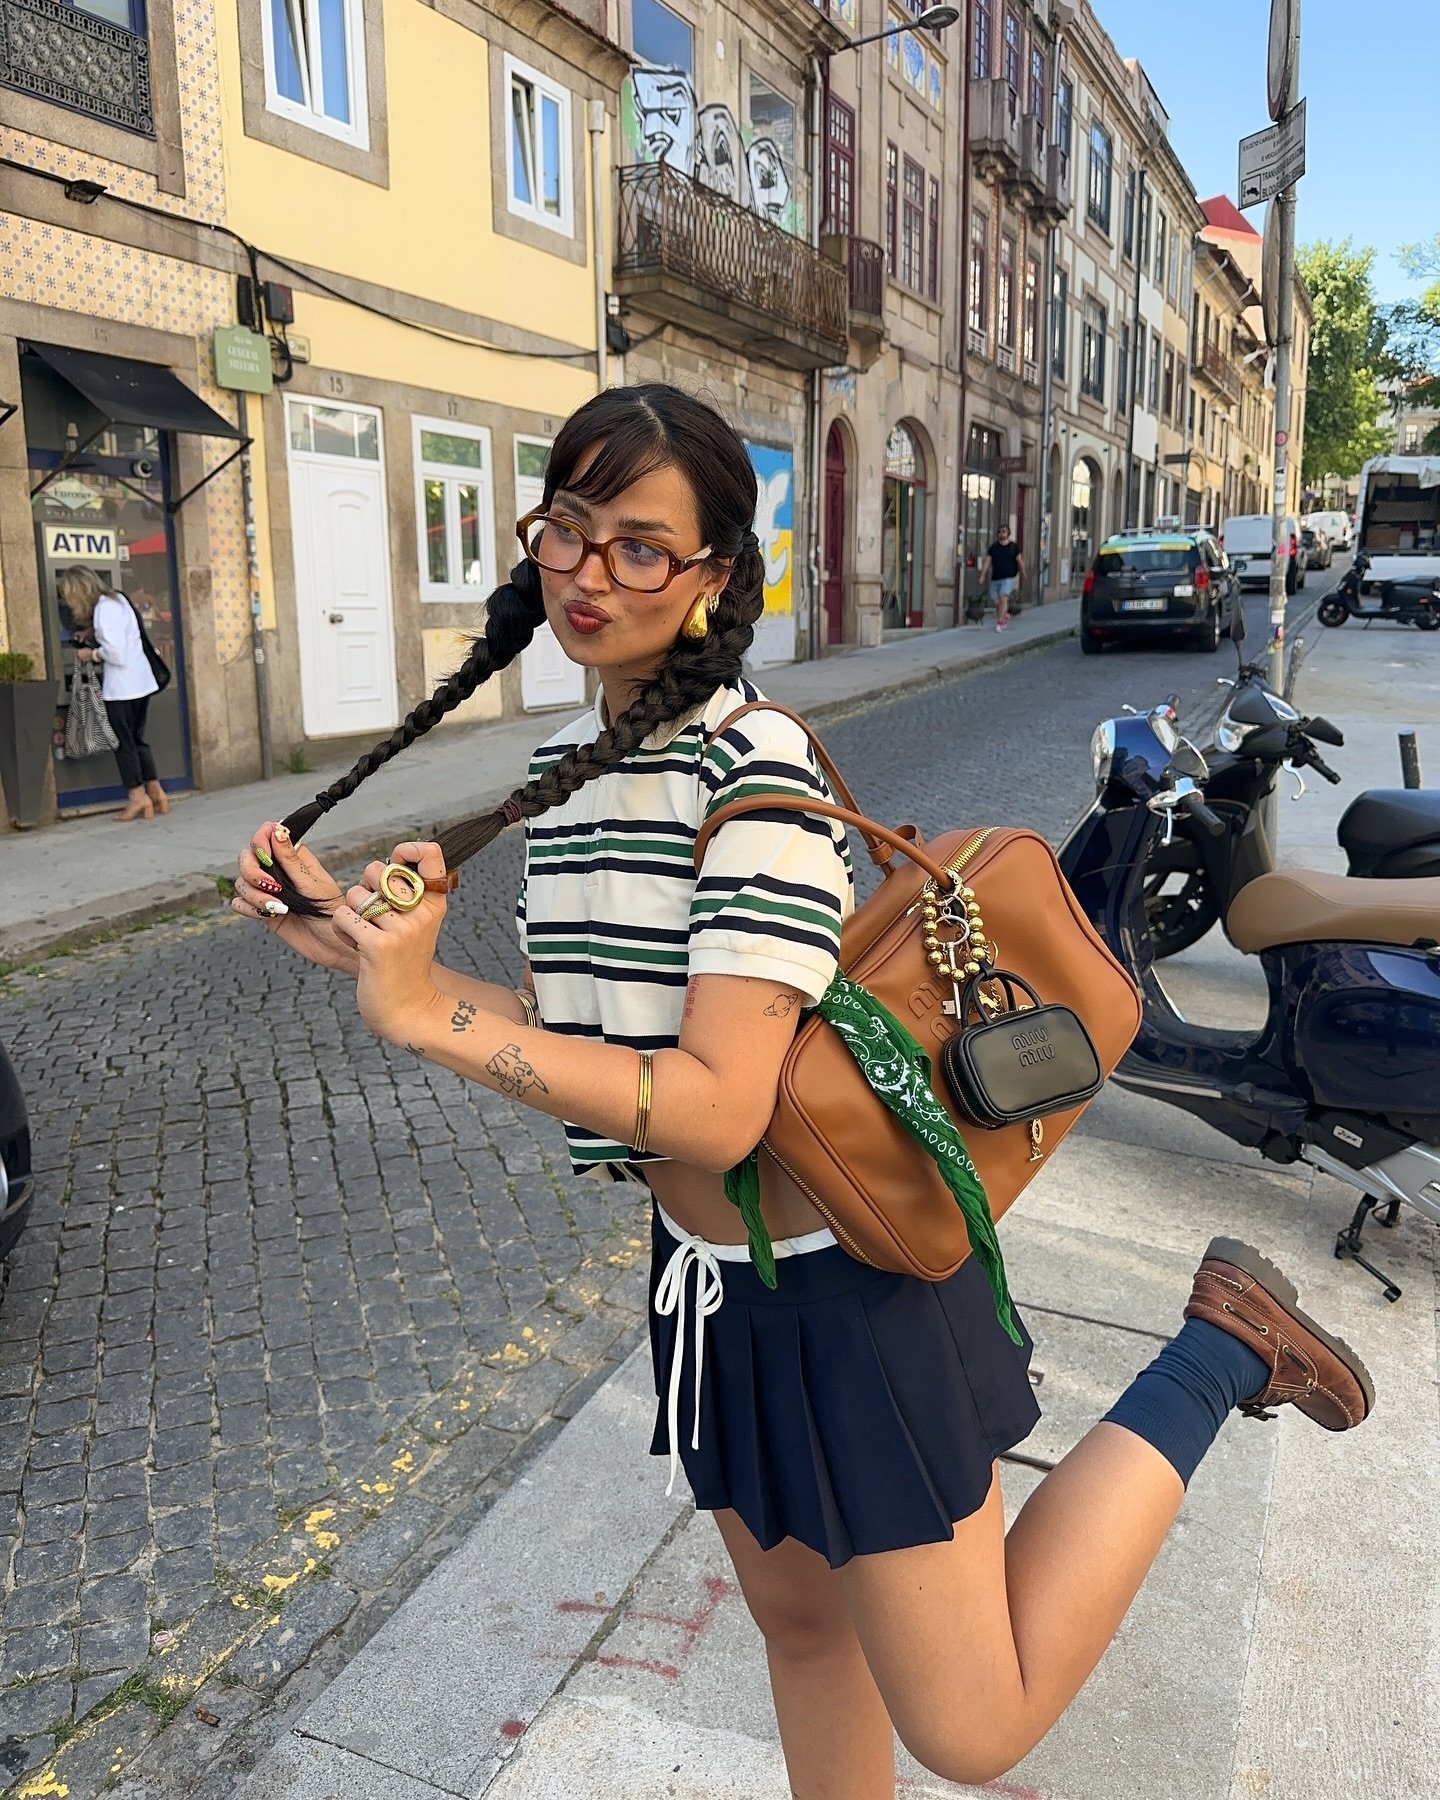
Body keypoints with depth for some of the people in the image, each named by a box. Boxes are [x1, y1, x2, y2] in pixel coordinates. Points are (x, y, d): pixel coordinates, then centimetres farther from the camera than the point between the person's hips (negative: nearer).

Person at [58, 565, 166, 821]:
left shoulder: (103, 609, -15)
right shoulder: (117, 599, 13)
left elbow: (115, 652, -19)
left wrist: (92, 654, -3)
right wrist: (94, 637, 11)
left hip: (122, 686, -9)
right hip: (141, 681, 9)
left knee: (123, 741, 1)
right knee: (137, 739, 15)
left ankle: (137, 796, 5)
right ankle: (156, 793, 15)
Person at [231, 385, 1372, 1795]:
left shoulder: (753, 772, -24)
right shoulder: (562, 765, 3)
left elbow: (716, 1107, -29)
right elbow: (574, 1033, 4)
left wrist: (424, 1015, -29)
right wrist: (361, 949, -5)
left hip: (853, 1273, -7)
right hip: (707, 1268, 7)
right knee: (796, 1618, 26)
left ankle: (1214, 1356, 17)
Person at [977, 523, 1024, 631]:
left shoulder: (1014, 547, 3)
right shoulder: (993, 547, 7)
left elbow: (1020, 562, 12)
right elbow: (987, 562, 4)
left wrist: (1023, 575, 19)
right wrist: (982, 576, -4)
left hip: (1008, 578, -3)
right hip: (995, 578, 3)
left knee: (1003, 598, -18)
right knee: (997, 602, 4)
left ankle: (999, 622, -18)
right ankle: (1006, 615, 33)